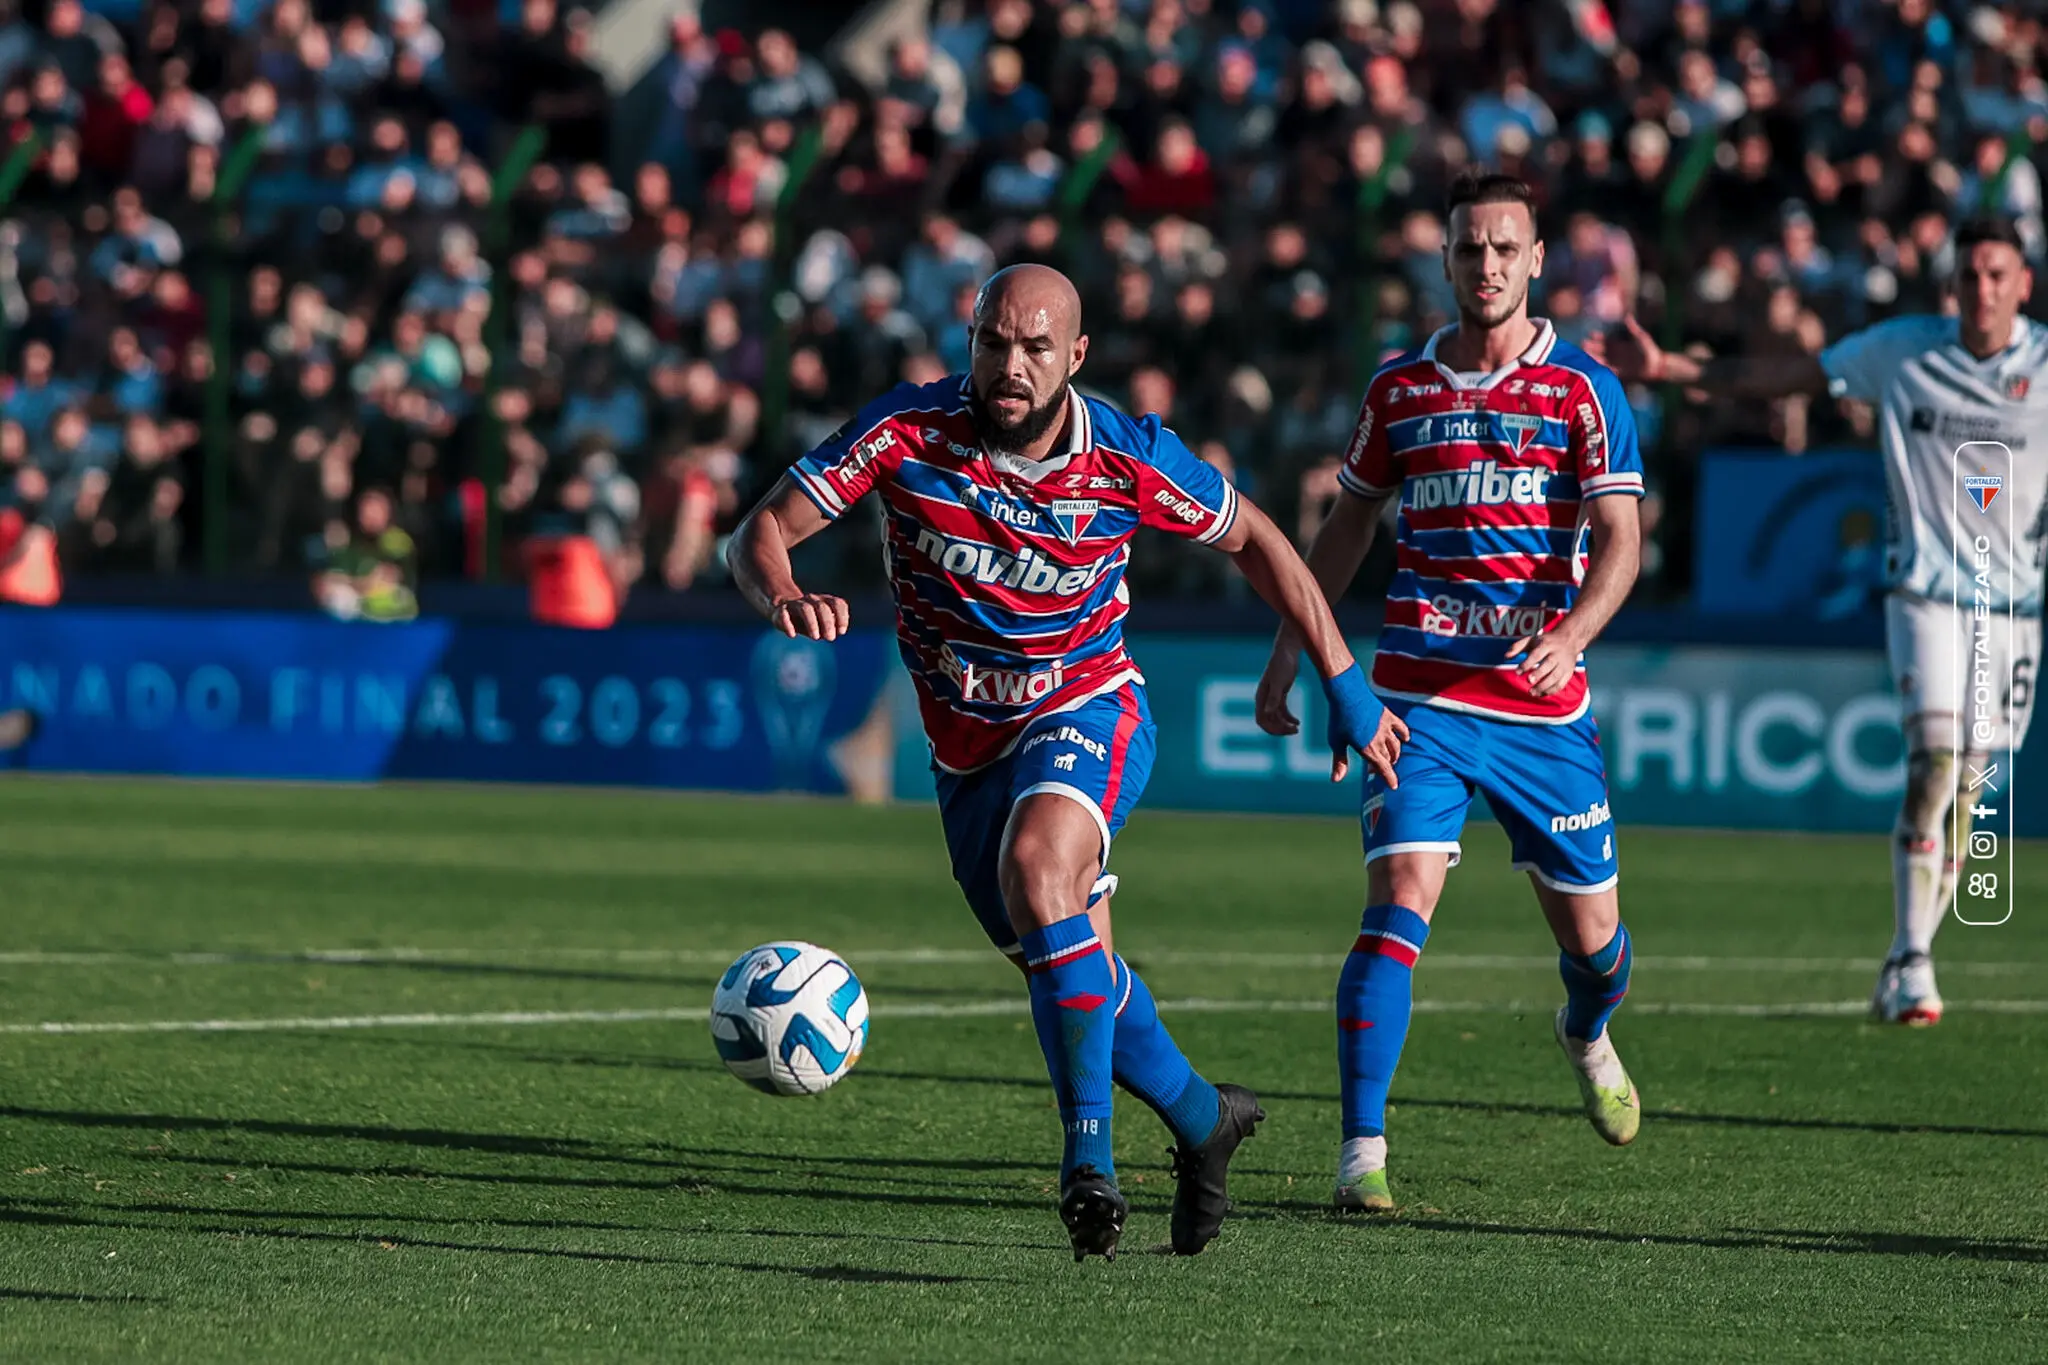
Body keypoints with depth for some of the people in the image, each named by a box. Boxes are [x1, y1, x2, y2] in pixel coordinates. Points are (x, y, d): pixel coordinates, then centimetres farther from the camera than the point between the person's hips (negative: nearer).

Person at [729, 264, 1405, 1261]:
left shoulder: (1129, 458, -17)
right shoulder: (907, 431, -17)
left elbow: (1251, 539, 0)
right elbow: (760, 532, -17)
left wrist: (1344, 682, 2)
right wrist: (784, 596, -42)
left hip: (1087, 709, -4)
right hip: (965, 745, 4)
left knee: (1035, 863, -34)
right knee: (1068, 968, 10)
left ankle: (1089, 1150, -34)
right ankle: (1201, 1121, 37)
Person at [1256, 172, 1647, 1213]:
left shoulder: (1583, 389, 0)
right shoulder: (1398, 387, 7)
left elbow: (1620, 540, -7)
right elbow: (1346, 528, 18)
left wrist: (1570, 633, -25)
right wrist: (1288, 654, 14)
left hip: (1543, 705, 0)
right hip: (1418, 696, 0)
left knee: (1590, 932, 9)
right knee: (1400, 902, -18)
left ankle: (1587, 1036, 46)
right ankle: (1362, 1150, -19)